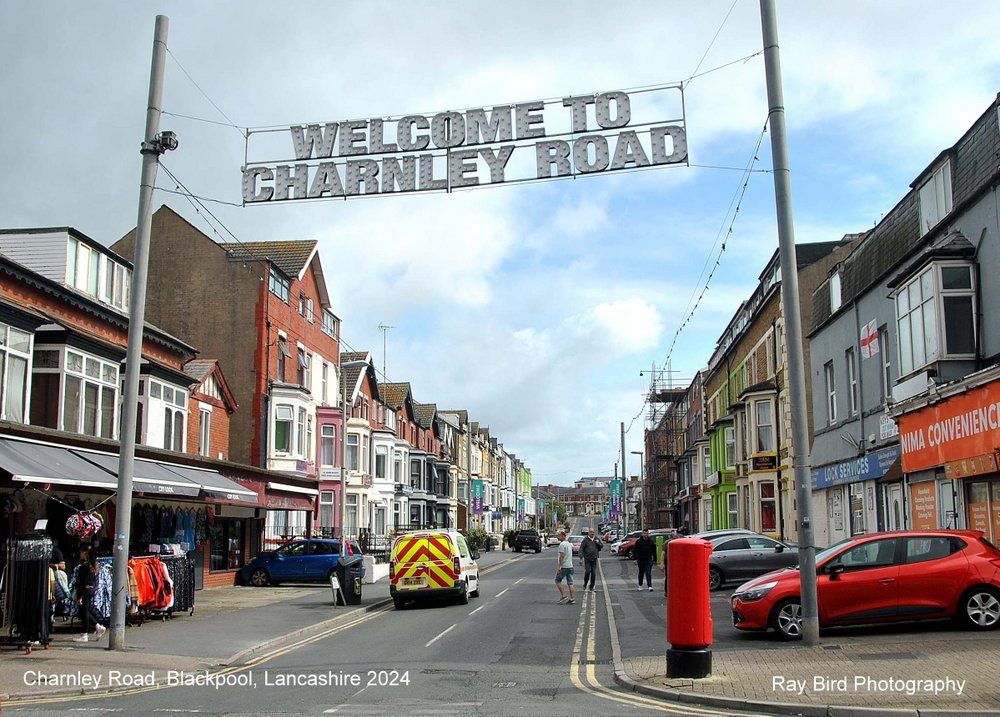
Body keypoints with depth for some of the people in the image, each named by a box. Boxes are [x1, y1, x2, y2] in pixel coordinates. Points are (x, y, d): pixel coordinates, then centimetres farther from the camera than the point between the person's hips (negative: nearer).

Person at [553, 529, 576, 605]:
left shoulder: (562, 544, -13)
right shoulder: (569, 544, 17)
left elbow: (561, 556, -19)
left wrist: (559, 566, -19)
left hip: (564, 567, -8)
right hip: (570, 566, 8)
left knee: (558, 580, 5)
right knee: (570, 583, 6)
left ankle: (564, 596, 0)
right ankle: (572, 599, 3)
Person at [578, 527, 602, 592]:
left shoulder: (596, 539, 9)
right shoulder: (585, 539, -4)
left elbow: (601, 547, 19)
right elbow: (581, 549, -7)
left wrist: (598, 543, -3)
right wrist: (581, 558, -16)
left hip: (594, 559, 3)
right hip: (587, 559, -3)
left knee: (594, 573, 0)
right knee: (587, 571, -14)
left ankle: (591, 587, 10)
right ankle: (585, 584, 10)